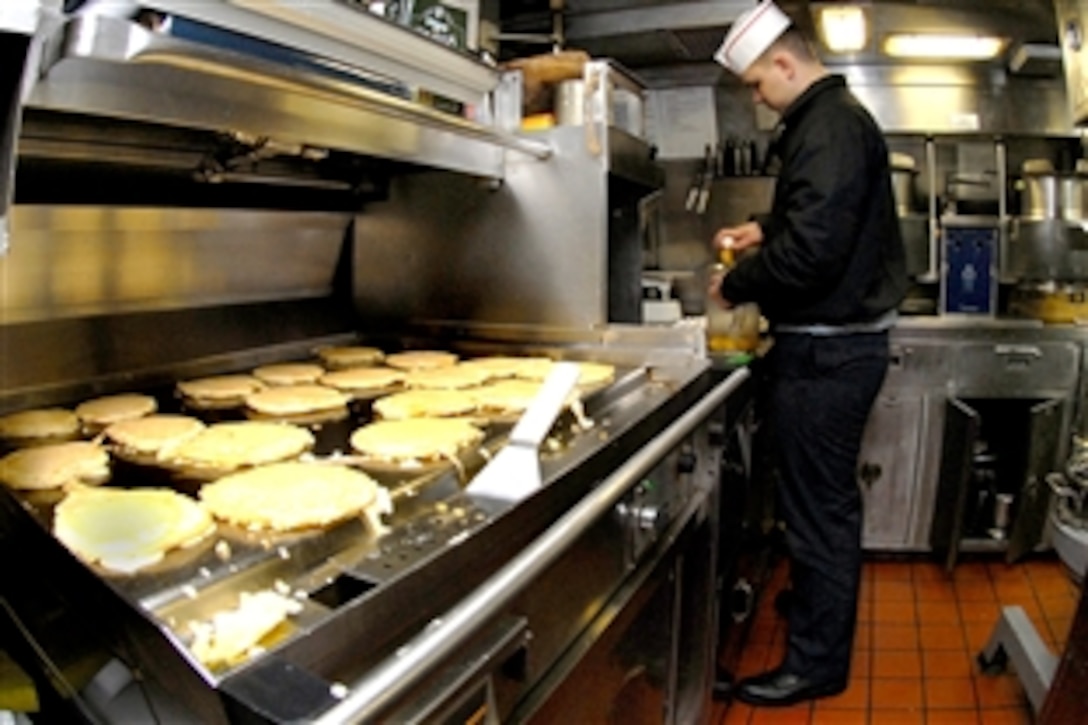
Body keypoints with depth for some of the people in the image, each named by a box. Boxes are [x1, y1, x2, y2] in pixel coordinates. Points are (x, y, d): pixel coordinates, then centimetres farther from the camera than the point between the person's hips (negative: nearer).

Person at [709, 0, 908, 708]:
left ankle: (816, 663, 16)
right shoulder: (836, 117, 16)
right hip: (842, 339, 11)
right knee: (830, 498, 23)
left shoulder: (829, 126, -18)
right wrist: (765, 231, 14)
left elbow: (812, 251, -27)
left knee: (819, 506, 0)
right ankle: (824, 611, 42)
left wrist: (736, 285, -13)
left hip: (827, 350, -11)